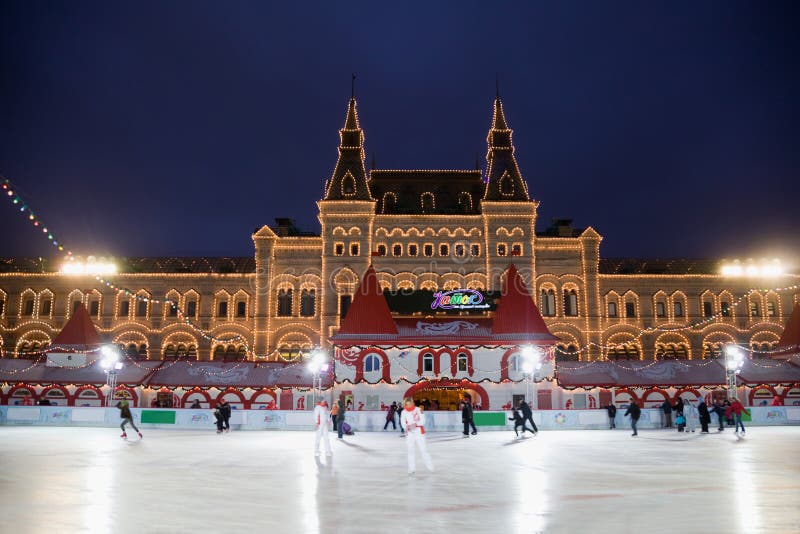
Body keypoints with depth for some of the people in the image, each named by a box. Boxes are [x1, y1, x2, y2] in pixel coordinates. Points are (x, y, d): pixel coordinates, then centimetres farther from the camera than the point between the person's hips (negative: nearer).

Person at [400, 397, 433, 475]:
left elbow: (423, 421, -9)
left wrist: (416, 423, -27)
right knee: (410, 450, -3)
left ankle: (430, 466, 11)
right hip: (409, 433, 2)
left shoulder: (418, 410, -6)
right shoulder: (404, 412, 1)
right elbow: (403, 422, -4)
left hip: (419, 432, -2)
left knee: (423, 449, -1)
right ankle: (412, 469, 4)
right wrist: (407, 427, -25)